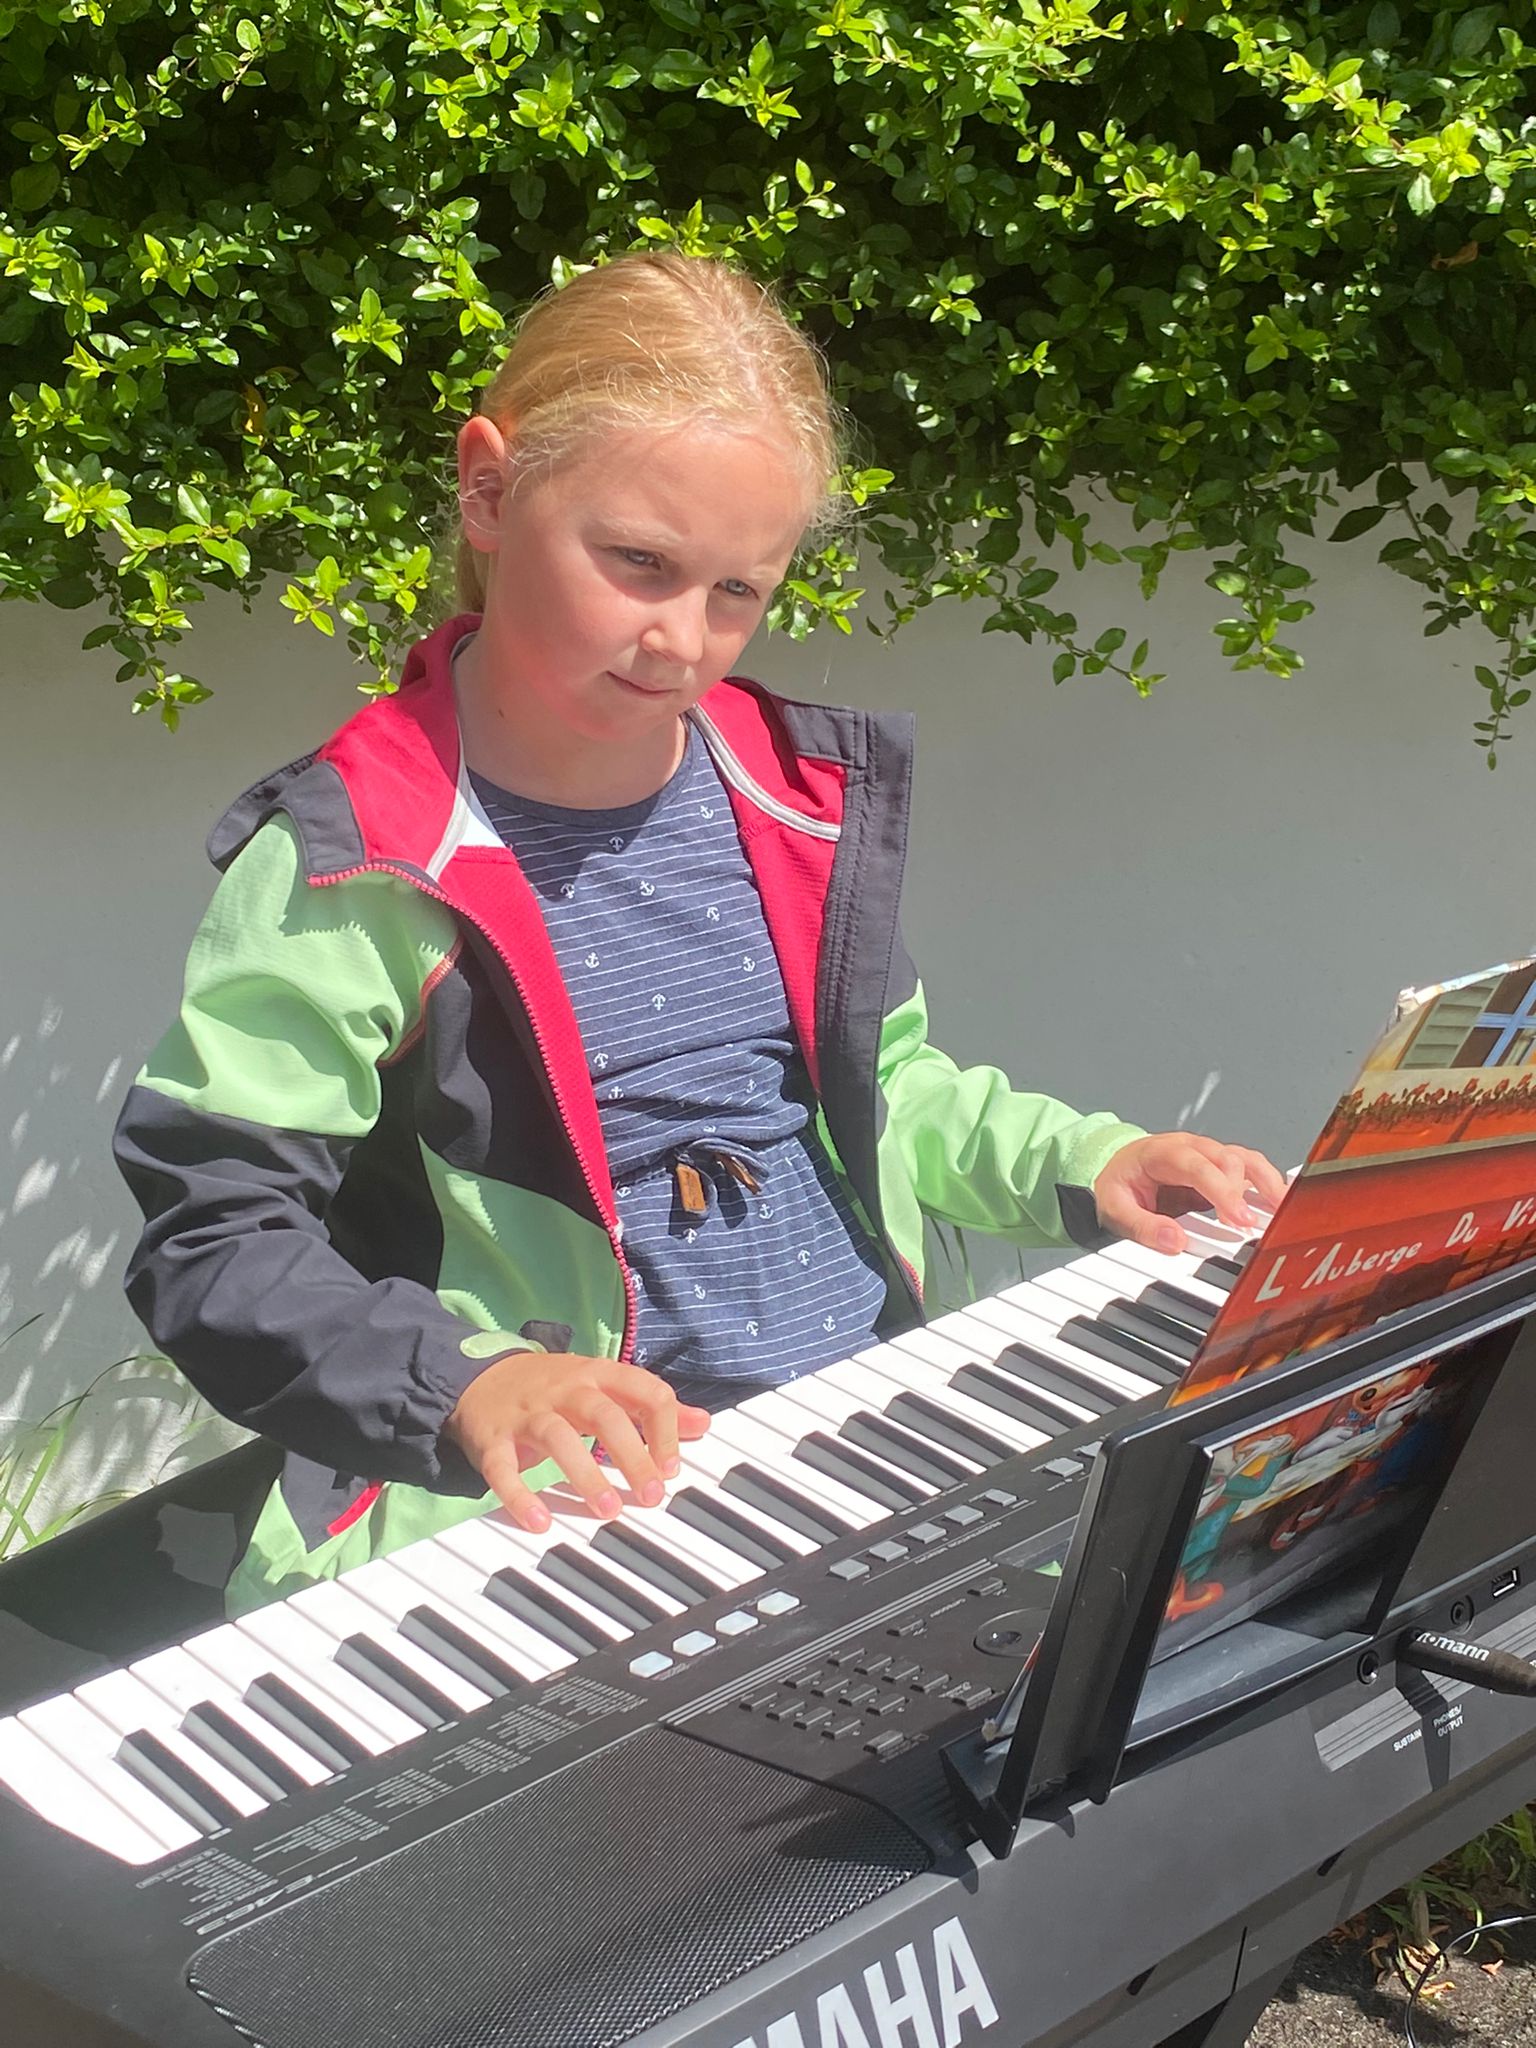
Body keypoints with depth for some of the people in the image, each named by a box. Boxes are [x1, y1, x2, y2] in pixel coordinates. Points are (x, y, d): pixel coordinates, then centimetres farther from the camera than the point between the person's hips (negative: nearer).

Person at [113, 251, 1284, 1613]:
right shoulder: (351, 864, -9)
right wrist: (465, 1384, -27)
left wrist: (1075, 1165, 9)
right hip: (575, 1492, -6)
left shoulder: (806, 791, 11)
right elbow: (213, 1242, -11)